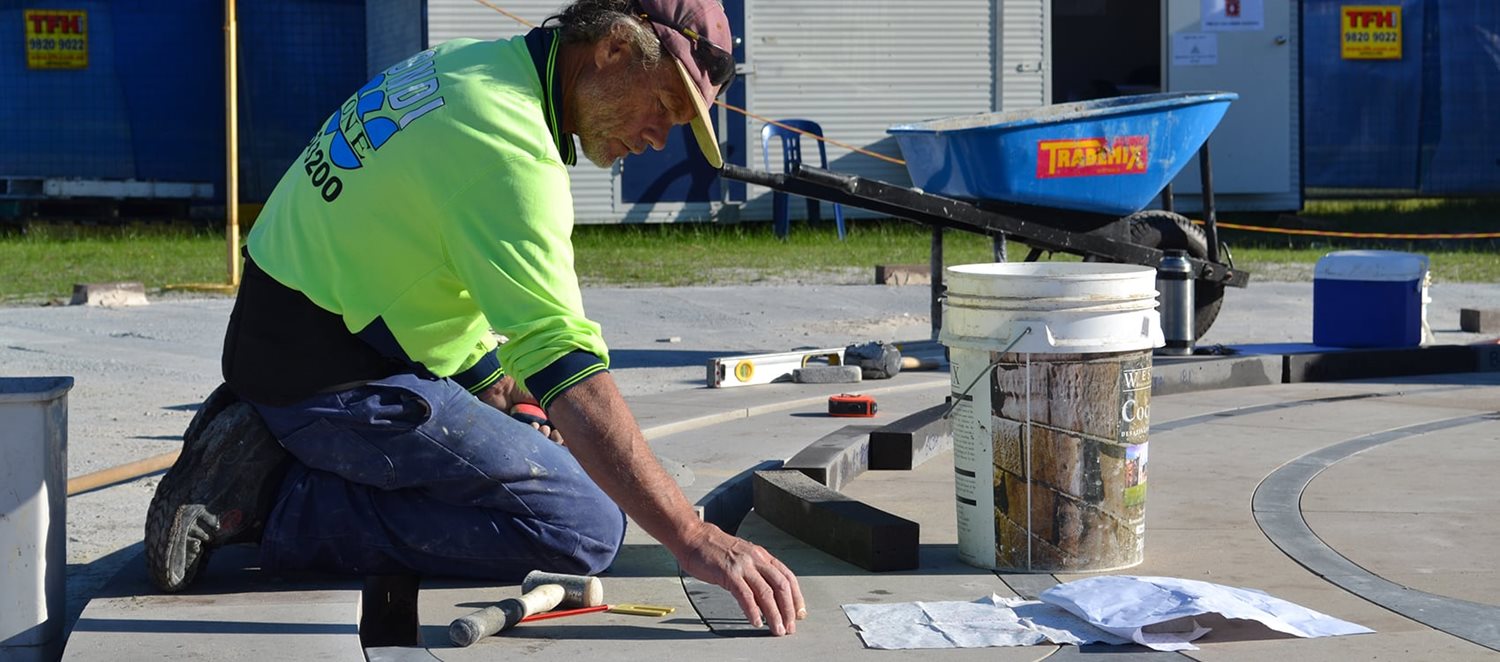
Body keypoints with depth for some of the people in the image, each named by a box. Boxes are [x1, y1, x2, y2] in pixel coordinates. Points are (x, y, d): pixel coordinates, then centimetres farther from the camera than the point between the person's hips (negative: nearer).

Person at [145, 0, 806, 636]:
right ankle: (279, 503, -12)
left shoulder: (465, 65, 8)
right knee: (586, 526, -14)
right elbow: (566, 364, -32)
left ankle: (263, 442, 13)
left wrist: (500, 384, 12)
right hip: (334, 385, -10)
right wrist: (693, 538, -35)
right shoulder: (510, 147, -24)